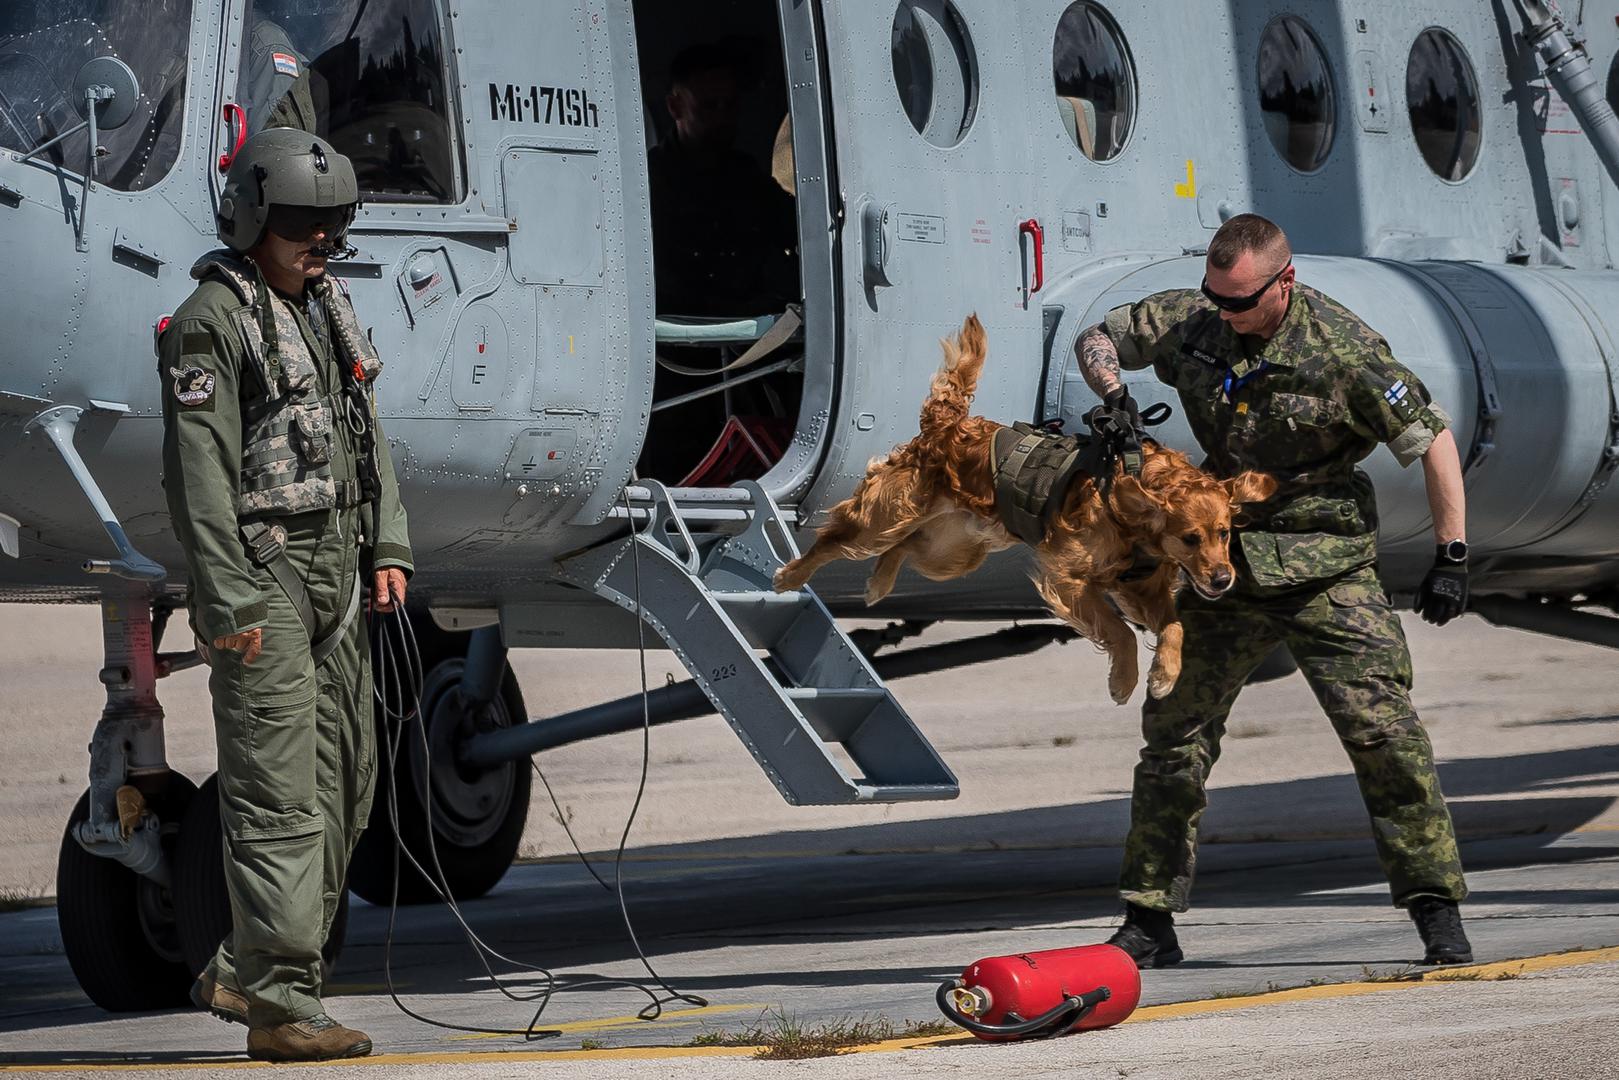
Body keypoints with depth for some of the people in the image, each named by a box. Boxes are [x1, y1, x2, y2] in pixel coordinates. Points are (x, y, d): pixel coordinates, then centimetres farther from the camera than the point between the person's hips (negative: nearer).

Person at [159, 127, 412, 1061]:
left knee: (343, 782, 11)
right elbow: (199, 472, -16)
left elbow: (366, 435, 21)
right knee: (278, 795, -11)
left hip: (336, 570, 9)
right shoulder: (213, 320, -11)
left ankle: (244, 973, 20)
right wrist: (228, 603, -20)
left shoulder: (330, 309, 15)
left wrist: (389, 547, 9)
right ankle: (282, 1005, -11)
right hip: (262, 572, -9)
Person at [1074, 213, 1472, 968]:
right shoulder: (1188, 320, -3)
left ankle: (1437, 911, -1)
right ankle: (1149, 922, 10)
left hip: (1327, 571, -4)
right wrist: (1113, 396, -11)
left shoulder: (1342, 347, -17)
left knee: (1383, 730, -11)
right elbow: (1097, 339, 13)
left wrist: (1451, 558, -13)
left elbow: (1433, 440, -11)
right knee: (1174, 732, 3)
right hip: (1226, 564, 4)